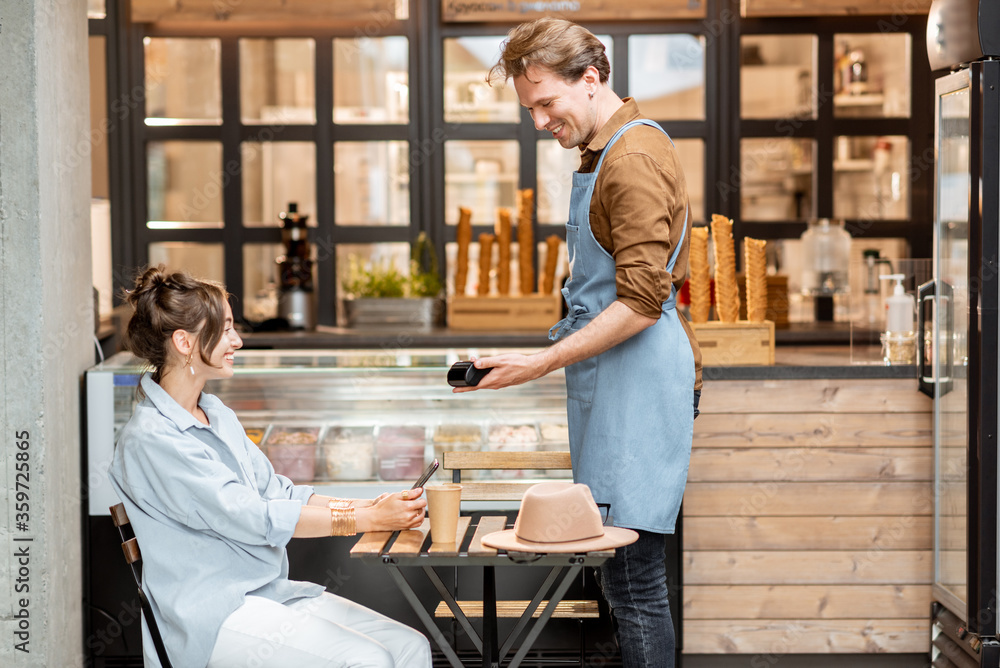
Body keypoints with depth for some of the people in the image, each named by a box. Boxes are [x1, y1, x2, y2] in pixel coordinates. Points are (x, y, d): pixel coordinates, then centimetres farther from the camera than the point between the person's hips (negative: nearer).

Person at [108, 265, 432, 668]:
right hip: (211, 617, -9)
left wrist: (365, 507, -1)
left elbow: (274, 490, 13)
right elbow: (253, 519, -20)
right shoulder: (151, 440, -16)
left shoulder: (216, 415, 14)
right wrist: (367, 519, -19)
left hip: (272, 591, 9)